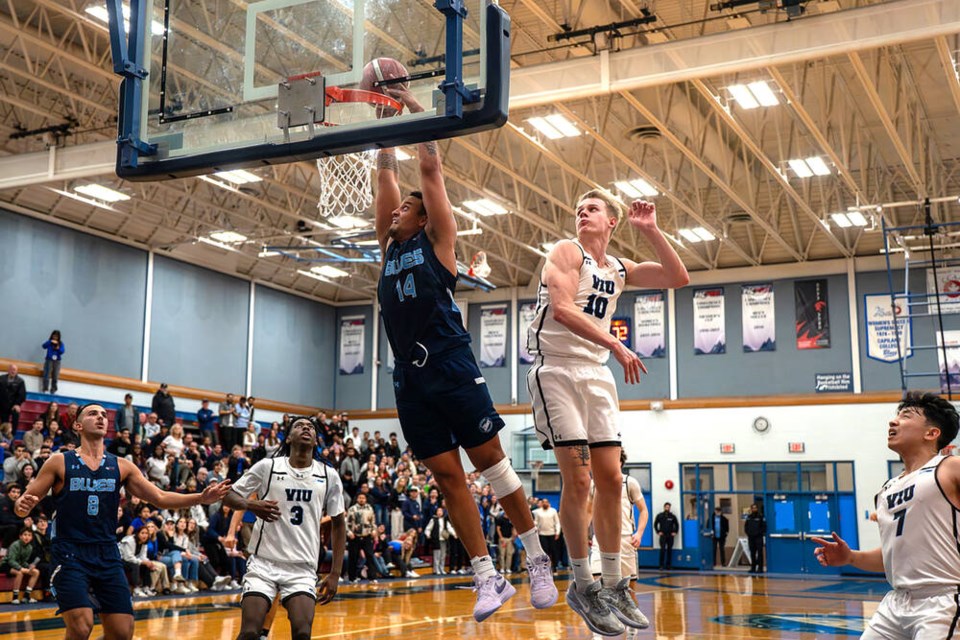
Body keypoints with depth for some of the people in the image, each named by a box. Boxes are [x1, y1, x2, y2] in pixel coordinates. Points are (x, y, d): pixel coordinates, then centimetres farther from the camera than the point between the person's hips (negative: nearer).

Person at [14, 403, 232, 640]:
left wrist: (201, 498, -8)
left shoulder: (121, 466, 8)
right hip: (69, 553, -4)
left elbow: (161, 498, 6)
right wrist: (22, 505, -24)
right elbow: (26, 501, 1)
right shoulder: (60, 462, 0)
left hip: (107, 555, 4)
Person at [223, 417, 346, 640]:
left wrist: (335, 574, 5)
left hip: (303, 568, 1)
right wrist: (251, 505, -20)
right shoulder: (267, 466, -2)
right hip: (263, 562, -1)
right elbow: (228, 496, 3)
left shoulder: (329, 476, 3)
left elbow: (338, 524, 10)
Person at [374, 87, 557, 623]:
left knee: (491, 462, -2)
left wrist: (414, 107, 10)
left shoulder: (437, 240, 7)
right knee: (448, 477, 2)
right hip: (410, 375, 5)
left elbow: (432, 167, 4)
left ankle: (538, 560, 11)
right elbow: (387, 173, 19)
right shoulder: (390, 246, 19)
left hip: (452, 367, -5)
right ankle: (488, 578, 6)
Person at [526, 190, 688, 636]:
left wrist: (650, 231, 4)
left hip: (597, 374, 7)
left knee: (611, 480, 4)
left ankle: (612, 584, 13)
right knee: (578, 480, -11)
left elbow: (678, 278, 12)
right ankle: (583, 586, 1)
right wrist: (615, 345, -25)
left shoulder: (619, 269, 15)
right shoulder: (567, 252, -4)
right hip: (558, 370, -7)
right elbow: (562, 308, -19)